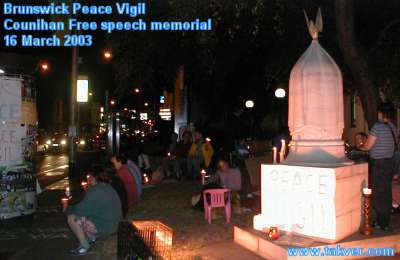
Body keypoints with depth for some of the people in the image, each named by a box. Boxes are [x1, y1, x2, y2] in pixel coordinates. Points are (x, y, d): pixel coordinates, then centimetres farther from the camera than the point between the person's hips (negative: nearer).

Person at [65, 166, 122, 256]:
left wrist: (67, 209, 4)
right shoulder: (109, 188, 8)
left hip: (104, 227, -9)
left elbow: (81, 208, -14)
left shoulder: (94, 191, -19)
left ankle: (84, 247, 0)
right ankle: (91, 237, 19)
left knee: (72, 218, -8)